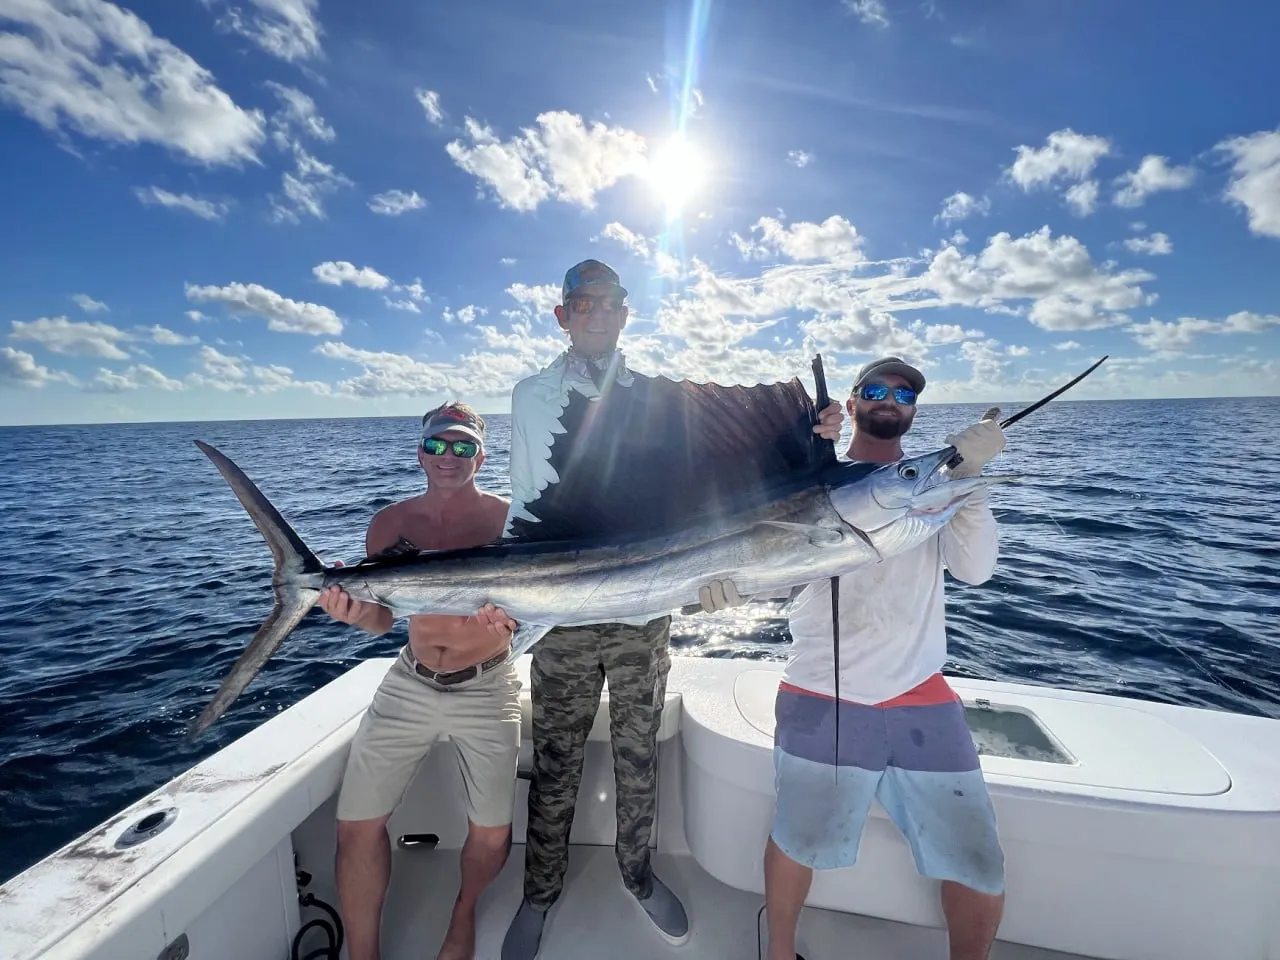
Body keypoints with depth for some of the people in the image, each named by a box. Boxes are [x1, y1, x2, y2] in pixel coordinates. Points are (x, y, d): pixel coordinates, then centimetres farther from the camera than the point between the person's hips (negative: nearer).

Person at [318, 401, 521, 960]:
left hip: (485, 688, -2)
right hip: (410, 684, 3)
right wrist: (353, 608, -20)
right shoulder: (392, 523, 0)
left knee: (492, 834, 1)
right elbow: (379, 620, 2)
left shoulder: (507, 518, -9)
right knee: (356, 826, 1)